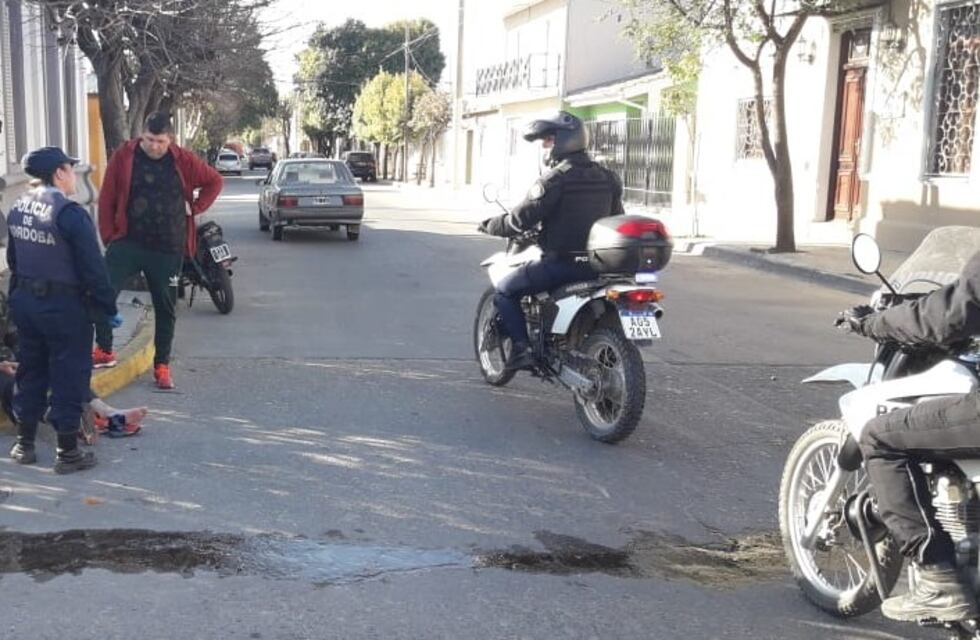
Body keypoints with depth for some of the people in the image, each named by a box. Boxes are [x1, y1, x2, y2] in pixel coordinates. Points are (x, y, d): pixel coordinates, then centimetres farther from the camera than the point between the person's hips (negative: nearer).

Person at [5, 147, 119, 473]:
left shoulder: (18, 208, 5)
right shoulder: (70, 214, -19)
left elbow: (13, 259, 14)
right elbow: (92, 268, -19)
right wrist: (109, 308, -10)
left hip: (24, 300, 7)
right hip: (63, 305, -7)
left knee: (31, 369, 18)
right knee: (69, 375, 3)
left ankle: (24, 443, 28)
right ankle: (67, 452, 10)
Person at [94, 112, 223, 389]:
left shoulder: (183, 161, -1)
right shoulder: (123, 157, -3)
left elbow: (214, 181, 13)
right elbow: (107, 199, 2)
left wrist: (195, 207, 2)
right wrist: (109, 237, -1)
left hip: (168, 249, 1)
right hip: (128, 242, -1)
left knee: (166, 308, 8)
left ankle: (162, 366, 20)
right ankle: (104, 351, 0)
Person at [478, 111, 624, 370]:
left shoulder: (555, 179, -13)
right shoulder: (607, 178, 9)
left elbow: (523, 218, -14)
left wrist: (490, 226, 2)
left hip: (562, 261, -7)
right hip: (598, 264, 8)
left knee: (505, 291, 6)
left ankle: (522, 349, -3)